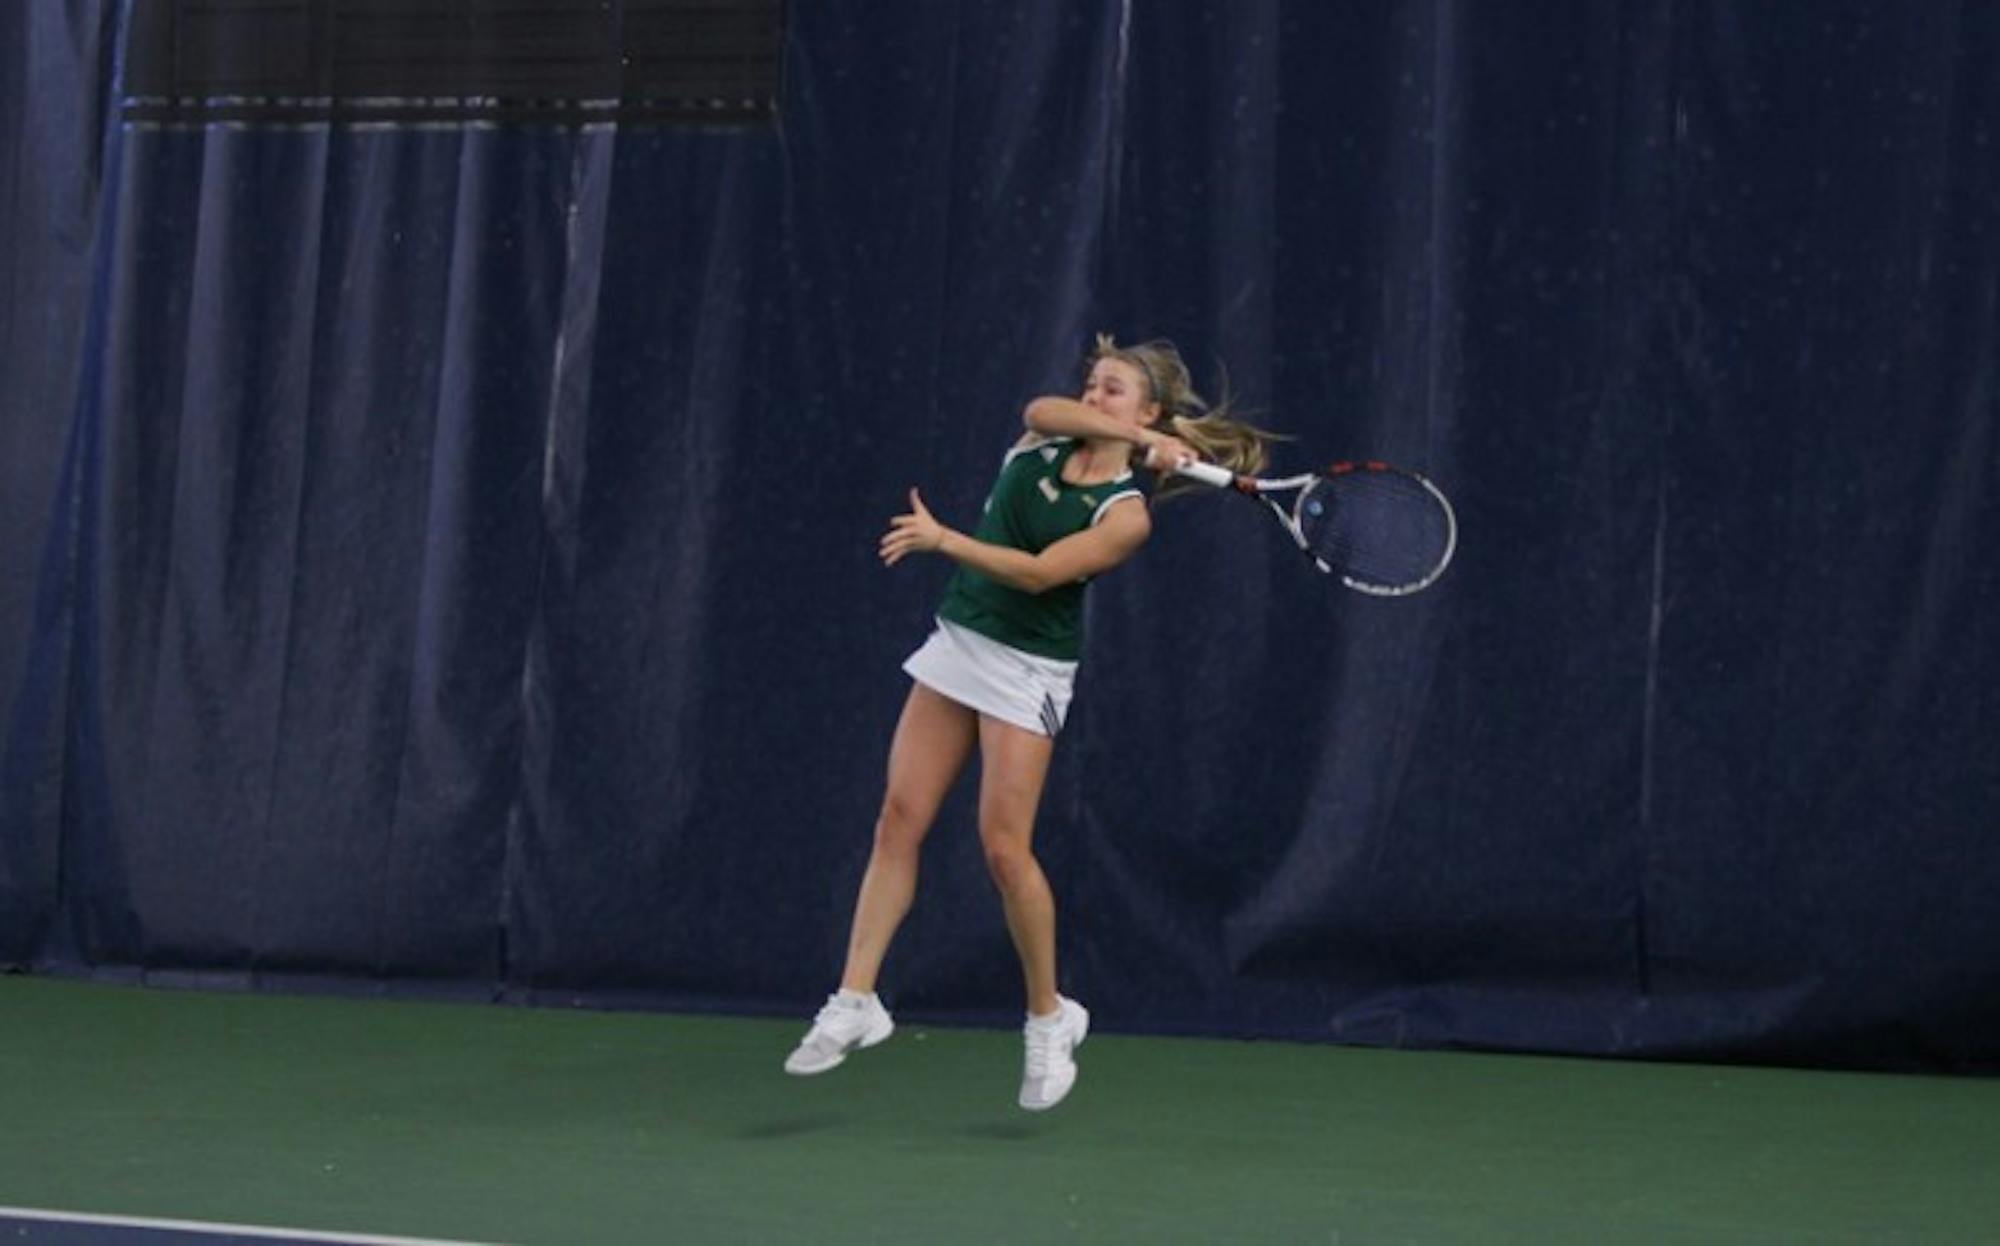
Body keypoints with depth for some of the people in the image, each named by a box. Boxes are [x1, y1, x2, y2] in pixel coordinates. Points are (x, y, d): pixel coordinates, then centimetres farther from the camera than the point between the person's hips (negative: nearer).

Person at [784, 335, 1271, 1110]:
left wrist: (942, 539, -28)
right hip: (957, 641, 6)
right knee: (899, 821, 0)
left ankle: (1048, 1016, 8)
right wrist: (1139, 441, -23)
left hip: (1026, 670, -6)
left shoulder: (1125, 515, -12)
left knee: (1004, 847, -10)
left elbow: (1038, 573, -21)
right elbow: (1043, 408, -18)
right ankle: (856, 1001, 2)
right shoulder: (1042, 442, 5)